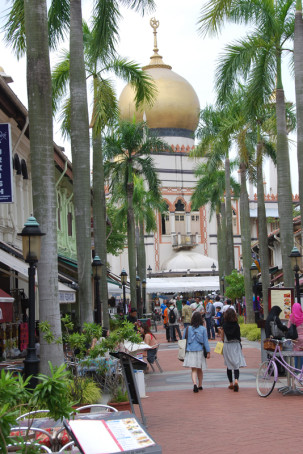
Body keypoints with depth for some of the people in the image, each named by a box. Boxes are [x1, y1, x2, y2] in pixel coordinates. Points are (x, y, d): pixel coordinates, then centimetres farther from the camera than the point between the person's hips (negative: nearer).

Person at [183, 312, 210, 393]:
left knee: (194, 370, 0)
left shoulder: (187, 329, -2)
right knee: (200, 369, 16)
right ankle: (200, 386, 26)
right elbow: (205, 341, -3)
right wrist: (208, 352, 2)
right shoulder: (203, 329, -5)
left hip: (190, 352, 0)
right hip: (200, 351, 0)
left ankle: (195, 384, -22)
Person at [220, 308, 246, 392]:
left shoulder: (224, 326, -5)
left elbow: (222, 338, 2)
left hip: (227, 346, 1)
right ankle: (236, 380, -23)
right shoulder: (237, 325, -8)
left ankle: (231, 383, 21)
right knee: (236, 365, -1)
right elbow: (239, 337, -2)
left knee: (229, 366, 14)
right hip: (236, 345, -1)